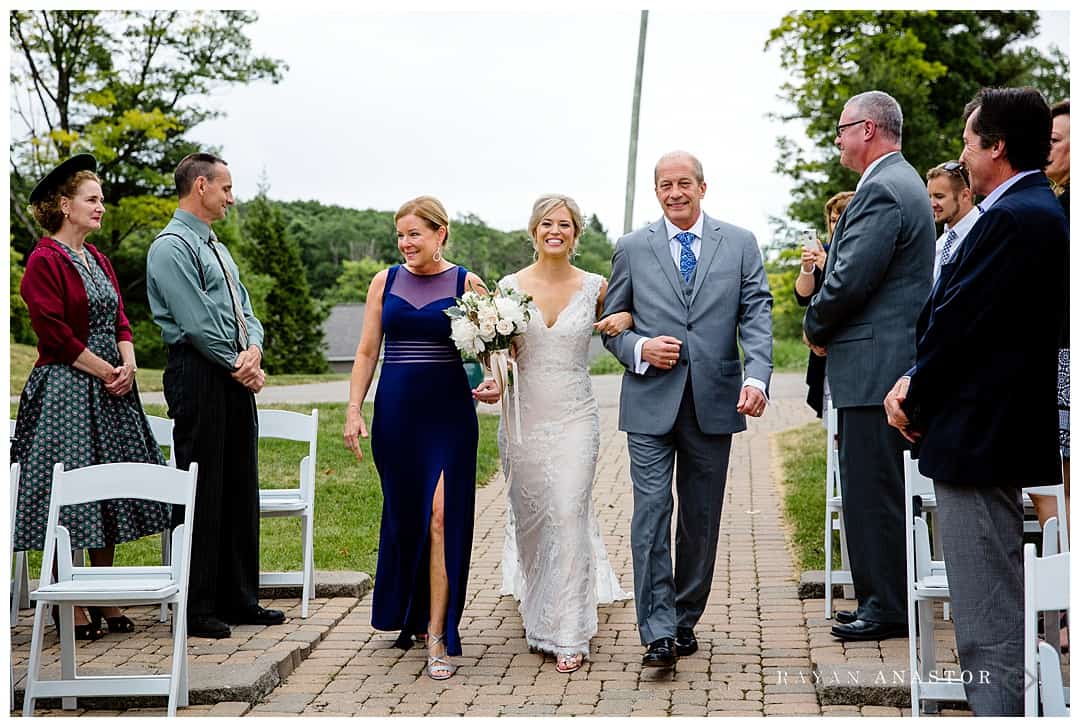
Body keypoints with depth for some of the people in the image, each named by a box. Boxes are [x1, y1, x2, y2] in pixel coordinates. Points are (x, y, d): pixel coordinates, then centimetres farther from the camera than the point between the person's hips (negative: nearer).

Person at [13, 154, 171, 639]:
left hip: (109, 390, 8)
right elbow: (54, 332, -16)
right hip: (64, 391, -8)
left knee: (109, 493, 10)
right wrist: (106, 371, -13)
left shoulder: (96, 259, 15)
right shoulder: (45, 260, -10)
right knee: (67, 495, -4)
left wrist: (128, 365, -3)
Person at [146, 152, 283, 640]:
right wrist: (240, 366, -9)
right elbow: (198, 323, -16)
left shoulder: (215, 247, 20)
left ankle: (239, 599, 21)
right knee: (202, 492, -5)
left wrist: (254, 349, -4)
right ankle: (197, 610, 3)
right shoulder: (171, 246, -10)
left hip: (236, 379, 9)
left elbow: (244, 312, 16)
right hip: (199, 376, -9)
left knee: (240, 489, 12)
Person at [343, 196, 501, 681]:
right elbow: (367, 352, 10)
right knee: (402, 516, 11)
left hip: (449, 413, -3)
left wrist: (492, 384, -16)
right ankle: (408, 615, 32)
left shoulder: (466, 284, 1)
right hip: (395, 413, 3)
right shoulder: (385, 282, 8)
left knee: (442, 517, -10)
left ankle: (437, 635, -7)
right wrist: (354, 412, 3)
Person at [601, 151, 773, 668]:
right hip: (651, 402, -1)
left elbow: (757, 315, -2)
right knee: (651, 513, -9)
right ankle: (658, 632, -7)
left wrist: (757, 377, -17)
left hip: (713, 401, 1)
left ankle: (685, 621, 22)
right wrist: (639, 348, -10)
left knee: (701, 520, 9)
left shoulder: (740, 244, 7)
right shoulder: (632, 248, 7)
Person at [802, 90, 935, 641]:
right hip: (884, 364, 11)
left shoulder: (882, 190, -16)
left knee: (872, 490, -4)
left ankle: (886, 610, 3)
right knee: (874, 488, 15)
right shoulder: (901, 182, 19)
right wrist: (826, 327, 10)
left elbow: (849, 279, -21)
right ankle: (882, 600, 23)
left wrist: (815, 328, -4)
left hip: (874, 367, -11)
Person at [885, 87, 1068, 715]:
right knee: (1000, 622, 19)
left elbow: (958, 323, -17)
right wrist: (915, 380, 3)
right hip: (1002, 433, 11)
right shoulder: (1038, 211, 15)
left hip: (980, 440, -11)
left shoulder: (1014, 218, -18)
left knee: (990, 634, -5)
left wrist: (914, 400, -2)